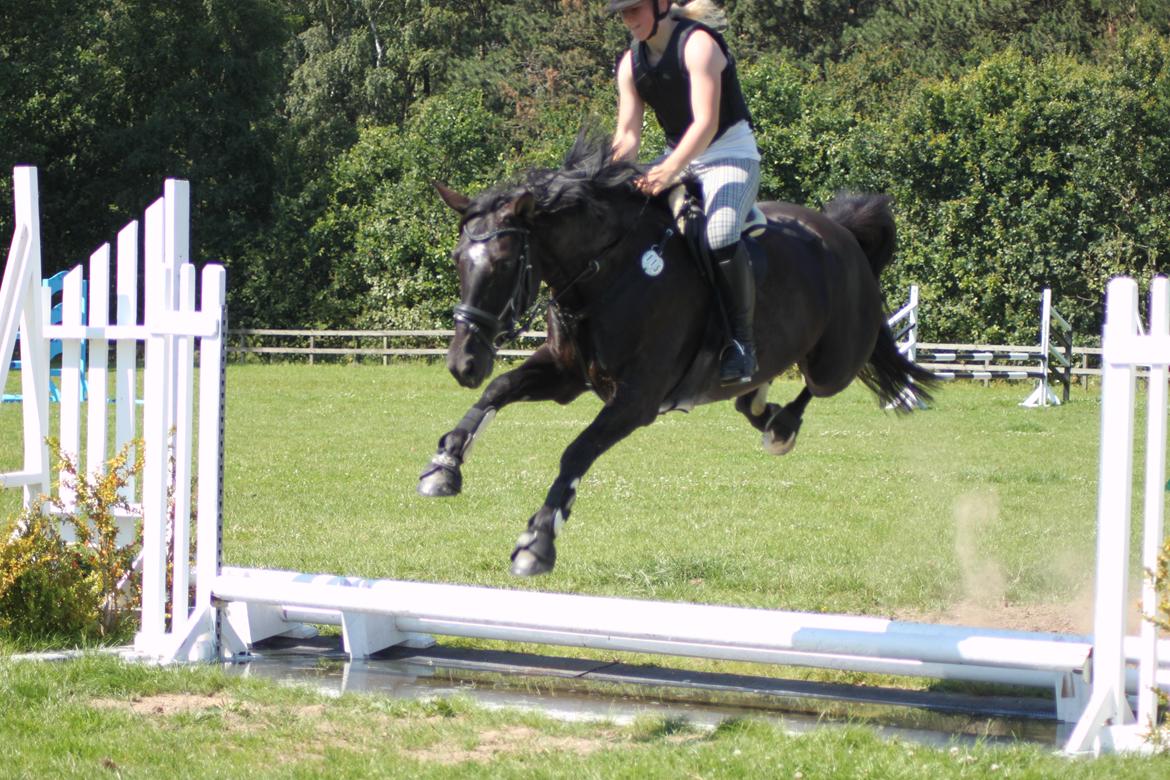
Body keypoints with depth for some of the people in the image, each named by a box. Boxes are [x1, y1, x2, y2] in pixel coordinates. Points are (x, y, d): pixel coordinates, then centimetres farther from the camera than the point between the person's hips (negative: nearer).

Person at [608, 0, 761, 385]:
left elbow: (706, 122, -28)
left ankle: (741, 340, -24)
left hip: (730, 154, -8)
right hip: (677, 156, 8)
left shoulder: (697, 44, -18)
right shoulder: (631, 63, 4)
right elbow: (627, 133, 2)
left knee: (720, 235, -32)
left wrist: (670, 170, -41)